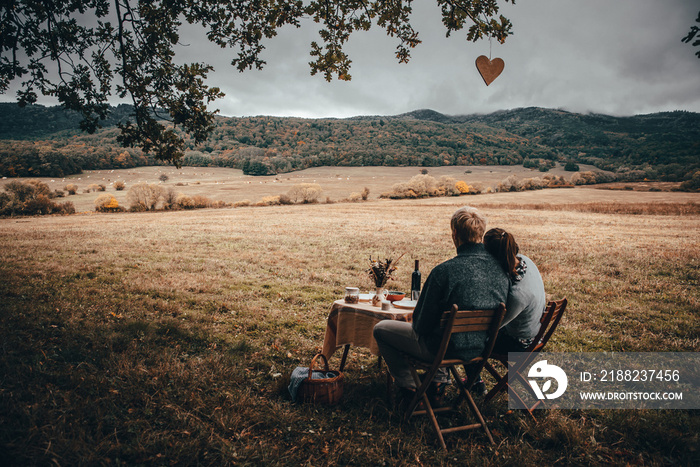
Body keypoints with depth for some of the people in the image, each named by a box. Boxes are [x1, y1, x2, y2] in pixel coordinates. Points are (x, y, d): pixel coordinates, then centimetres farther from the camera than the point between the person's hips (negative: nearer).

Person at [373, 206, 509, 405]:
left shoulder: (444, 271, -27)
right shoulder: (501, 267, -10)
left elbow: (422, 324, -17)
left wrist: (419, 326, 7)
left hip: (447, 349, -6)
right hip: (484, 347, 7)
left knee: (380, 329, 13)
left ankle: (409, 387, 20)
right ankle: (439, 379, 31)